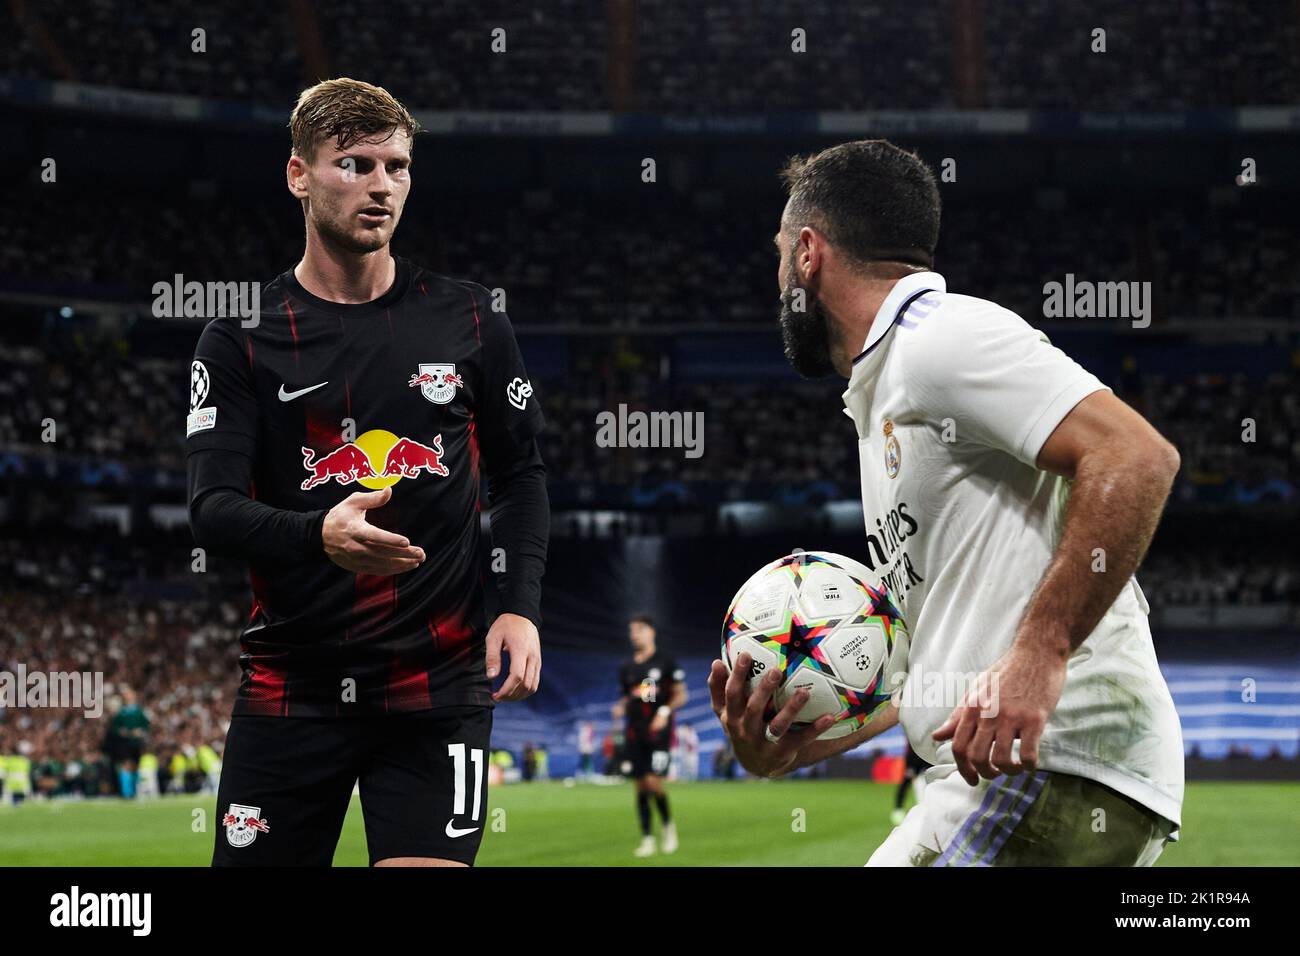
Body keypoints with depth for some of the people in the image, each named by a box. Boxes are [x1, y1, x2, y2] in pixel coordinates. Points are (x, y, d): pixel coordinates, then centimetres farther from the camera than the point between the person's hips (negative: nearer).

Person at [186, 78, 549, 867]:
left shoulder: (471, 321, 6)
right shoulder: (241, 341, 1)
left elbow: (520, 474, 13)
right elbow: (214, 509, -7)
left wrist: (522, 606, -2)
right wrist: (318, 535, -28)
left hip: (439, 683, 0)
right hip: (293, 681, 0)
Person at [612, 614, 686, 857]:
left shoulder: (666, 662, -2)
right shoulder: (627, 667, 13)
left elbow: (680, 694, 0)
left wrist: (665, 711, -16)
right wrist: (620, 708, 1)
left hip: (658, 730, -5)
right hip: (634, 732, 5)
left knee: (653, 781, -15)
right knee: (640, 785, 3)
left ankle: (668, 825, 9)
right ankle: (647, 839, 8)